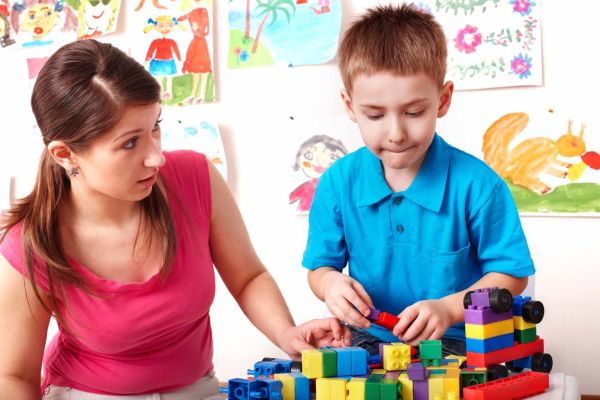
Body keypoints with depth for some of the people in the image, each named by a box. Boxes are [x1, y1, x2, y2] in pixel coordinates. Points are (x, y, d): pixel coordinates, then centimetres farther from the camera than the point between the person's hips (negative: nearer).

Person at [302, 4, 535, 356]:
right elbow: (319, 265, 10)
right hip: (367, 340, 3)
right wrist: (330, 282, -15)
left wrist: (449, 308, -18)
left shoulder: (476, 184, -10)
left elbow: (511, 274, -3)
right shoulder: (337, 183, -1)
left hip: (455, 341, -2)